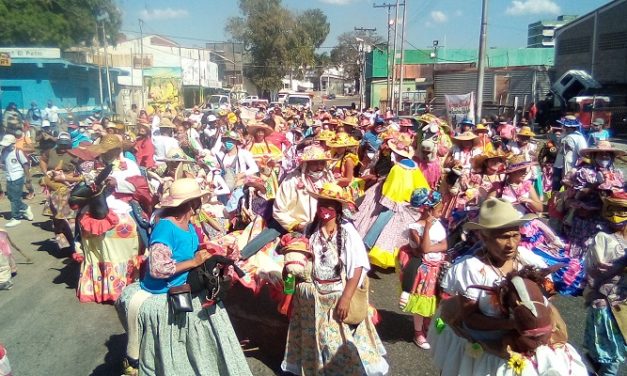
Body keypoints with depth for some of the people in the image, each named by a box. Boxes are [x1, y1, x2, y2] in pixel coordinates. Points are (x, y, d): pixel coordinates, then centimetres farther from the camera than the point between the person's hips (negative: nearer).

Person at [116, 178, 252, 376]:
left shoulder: (190, 228, 3)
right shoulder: (165, 227, -23)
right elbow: (157, 269, -29)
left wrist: (208, 257, -7)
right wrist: (194, 262, -23)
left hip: (182, 291, 8)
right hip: (161, 297, -8)